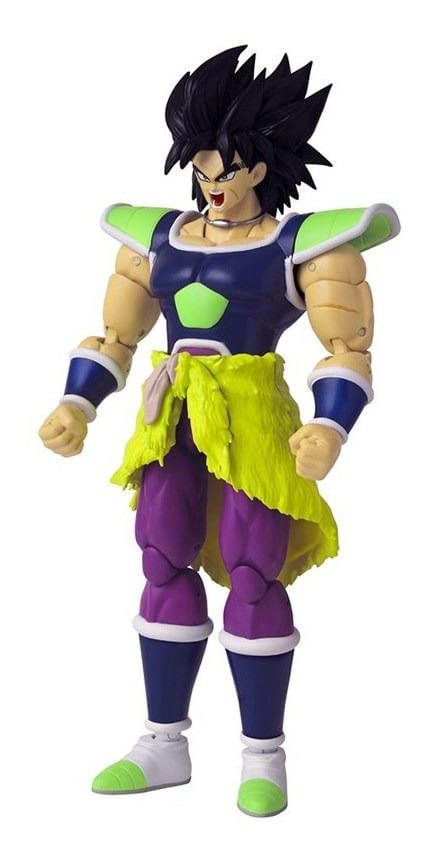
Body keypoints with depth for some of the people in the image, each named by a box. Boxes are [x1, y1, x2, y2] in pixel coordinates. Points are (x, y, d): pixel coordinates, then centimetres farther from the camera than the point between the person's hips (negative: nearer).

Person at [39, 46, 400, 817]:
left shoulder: (304, 244, -3)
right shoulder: (161, 238, 11)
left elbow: (349, 350, -7)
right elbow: (113, 335, 15)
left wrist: (329, 431, -23)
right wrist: (75, 408, 2)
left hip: (254, 416, -5)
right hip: (173, 419, 5)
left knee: (253, 575, -6)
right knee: (165, 568, 4)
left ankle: (264, 755, 6)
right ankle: (165, 745, 14)